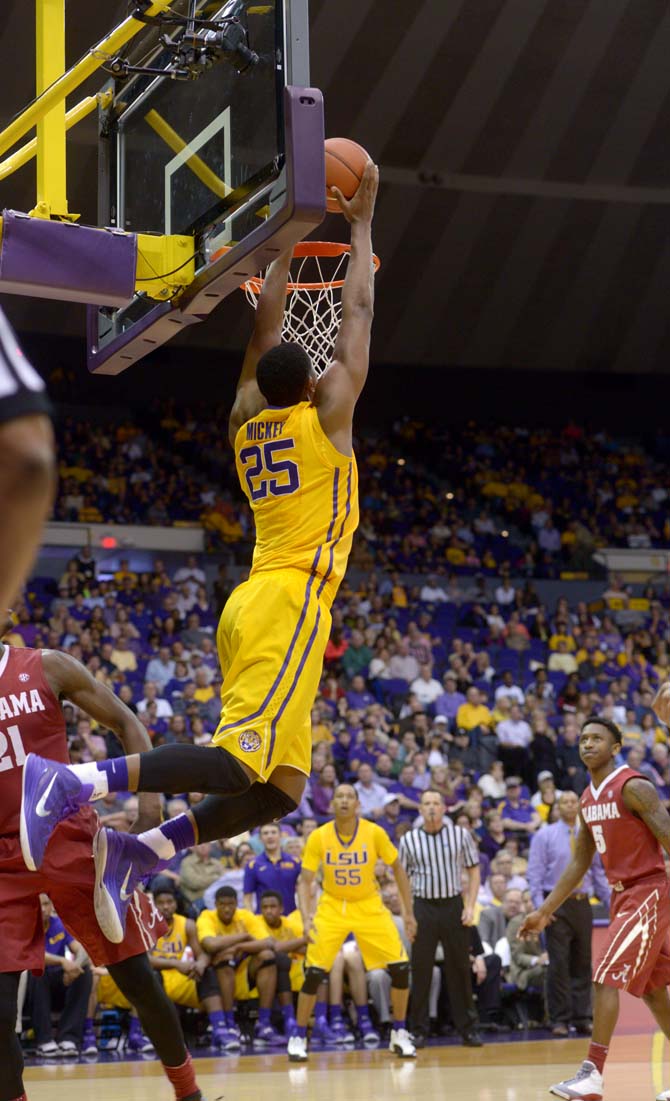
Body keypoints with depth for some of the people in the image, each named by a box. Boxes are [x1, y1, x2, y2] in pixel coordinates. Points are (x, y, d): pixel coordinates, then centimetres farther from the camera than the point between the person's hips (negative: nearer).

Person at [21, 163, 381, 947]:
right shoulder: (325, 413, 2)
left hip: (252, 604, 8)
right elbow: (358, 312, 9)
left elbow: (267, 325, 28)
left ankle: (139, 852, -6)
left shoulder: (245, 419, 17)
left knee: (277, 786, 8)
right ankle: (73, 783, -33)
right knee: (245, 763, -20)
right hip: (289, 601, -8)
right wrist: (360, 223, 19)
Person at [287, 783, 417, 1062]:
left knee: (400, 967, -8)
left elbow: (398, 869, -1)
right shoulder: (319, 837, -13)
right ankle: (298, 1037, 5)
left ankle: (399, 1034, 10)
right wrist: (306, 917, -25)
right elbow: (305, 882, -9)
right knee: (314, 972, -12)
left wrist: (408, 913, -1)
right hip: (332, 907, -1)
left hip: (369, 906, 1)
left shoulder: (374, 833, -13)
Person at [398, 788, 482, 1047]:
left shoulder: (460, 835, 2)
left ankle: (468, 1028, 10)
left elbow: (474, 870, 7)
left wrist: (470, 906, -3)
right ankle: (418, 1030, 8)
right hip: (423, 906, 0)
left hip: (453, 905, 0)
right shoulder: (409, 839, 2)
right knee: (420, 970, 1)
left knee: (460, 968, 3)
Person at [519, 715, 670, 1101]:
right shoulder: (588, 800, 11)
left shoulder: (633, 787, -14)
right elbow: (580, 863, 18)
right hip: (622, 895, 8)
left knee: (606, 978, -14)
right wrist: (545, 911, 17)